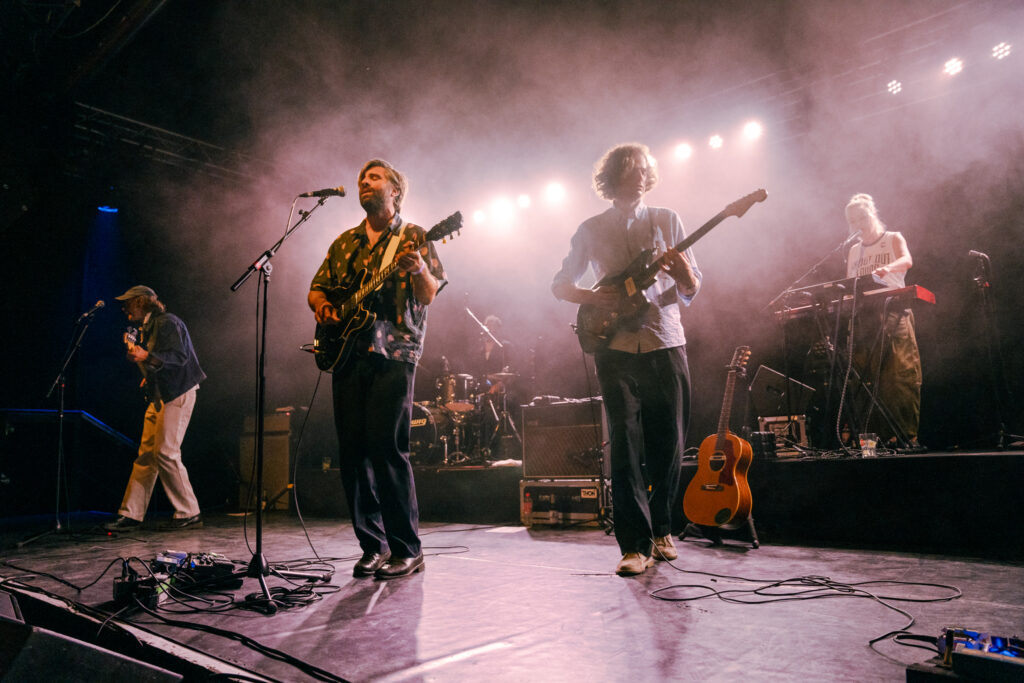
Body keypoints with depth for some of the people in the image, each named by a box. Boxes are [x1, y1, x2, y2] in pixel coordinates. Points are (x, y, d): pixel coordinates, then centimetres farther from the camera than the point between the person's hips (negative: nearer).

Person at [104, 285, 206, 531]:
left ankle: (189, 513, -2)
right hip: (159, 396, 9)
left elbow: (180, 356, -20)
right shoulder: (146, 327, 19)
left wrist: (146, 357, -27)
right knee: (146, 454, 7)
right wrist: (148, 377, 12)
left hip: (177, 394, -9)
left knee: (166, 453, -11)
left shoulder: (166, 322, -9)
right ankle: (131, 514, 12)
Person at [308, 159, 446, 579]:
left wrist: (419, 270, -24)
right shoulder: (344, 242, 22)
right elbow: (317, 289, 24)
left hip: (393, 353, -5)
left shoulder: (414, 237, 8)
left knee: (386, 446, -12)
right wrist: (324, 308, 1)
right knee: (351, 449, 3)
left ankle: (407, 550, -1)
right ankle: (373, 544, 15)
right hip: (347, 353, 5)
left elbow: (429, 296, -3)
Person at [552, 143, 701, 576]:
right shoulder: (591, 230, 9)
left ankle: (660, 529, 26)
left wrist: (684, 276, -15)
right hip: (616, 349, -1)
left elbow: (692, 290, 9)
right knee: (626, 446, -6)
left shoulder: (667, 221, 10)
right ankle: (635, 545, 1)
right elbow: (560, 285, 11)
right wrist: (594, 297, -8)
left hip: (665, 346, 2)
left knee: (669, 444, 5)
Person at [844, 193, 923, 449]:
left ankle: (910, 435, -10)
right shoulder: (853, 251, 21)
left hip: (895, 315, -4)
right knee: (873, 379, -4)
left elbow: (907, 260, -13)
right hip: (864, 320, 4)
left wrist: (888, 268, -35)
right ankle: (888, 435, 0)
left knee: (902, 376, -12)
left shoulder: (893, 239, 8)